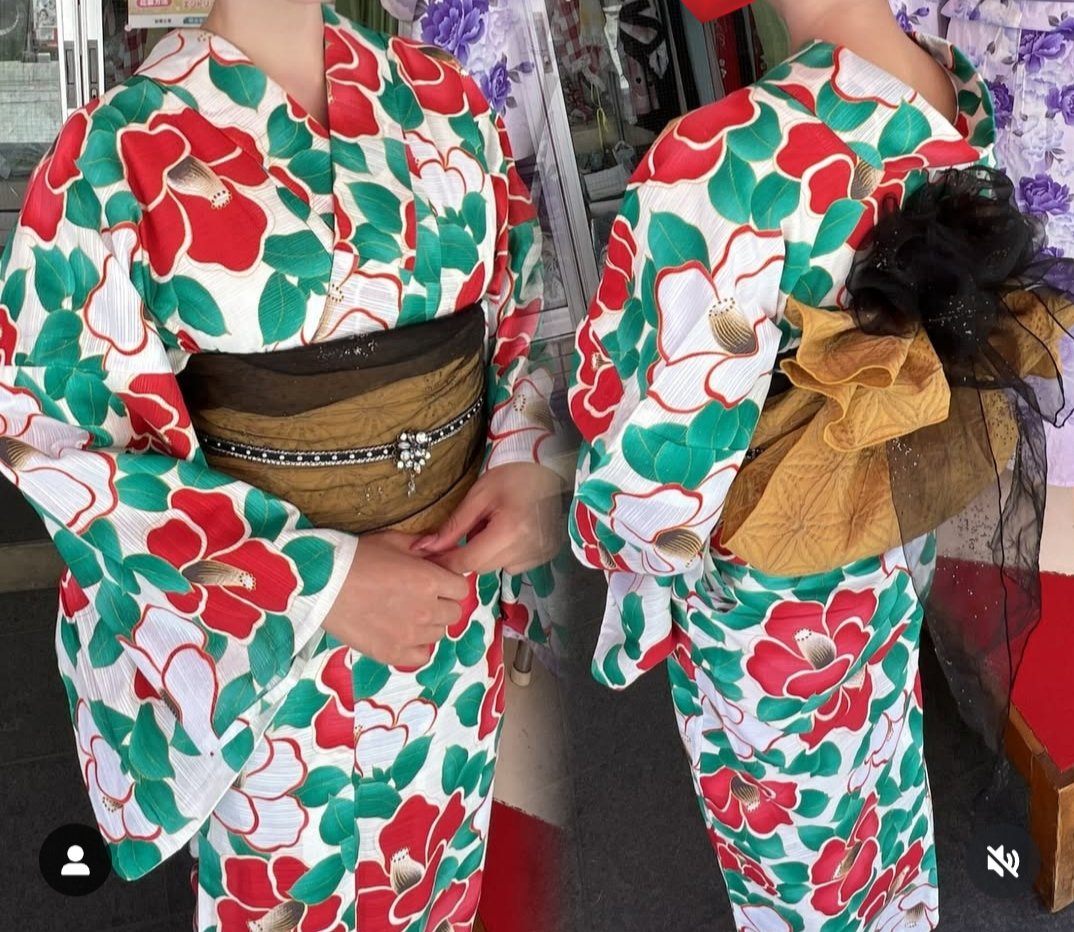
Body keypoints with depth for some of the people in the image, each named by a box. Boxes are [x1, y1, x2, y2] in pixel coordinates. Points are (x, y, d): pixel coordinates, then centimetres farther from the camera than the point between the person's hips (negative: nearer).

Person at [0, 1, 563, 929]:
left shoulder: (443, 100, -2)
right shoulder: (123, 152, -16)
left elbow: (525, 302, 9)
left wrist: (530, 462, -11)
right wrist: (319, 578, -21)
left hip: (455, 580, 4)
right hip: (264, 635, -4)